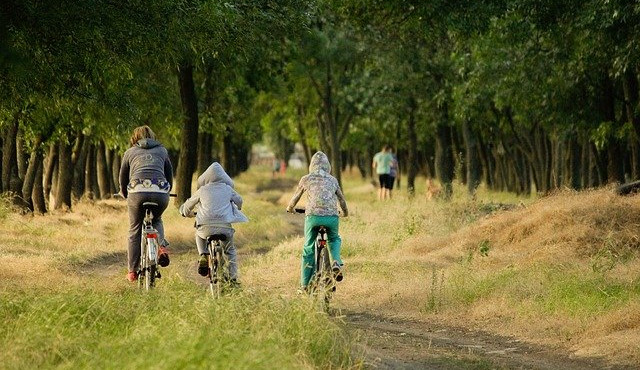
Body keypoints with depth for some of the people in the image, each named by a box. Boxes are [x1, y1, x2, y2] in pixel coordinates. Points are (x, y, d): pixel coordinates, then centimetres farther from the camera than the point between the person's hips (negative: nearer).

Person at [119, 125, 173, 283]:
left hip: (138, 191, -1)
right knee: (156, 220, 30)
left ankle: (132, 271, 13)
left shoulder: (130, 152, 22)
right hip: (161, 192, 1)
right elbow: (170, 175, 30)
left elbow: (123, 179, 27)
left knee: (135, 231, 13)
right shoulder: (162, 150, 25)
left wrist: (126, 196, 44)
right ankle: (161, 246, 3)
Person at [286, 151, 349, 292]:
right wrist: (345, 212, 47)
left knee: (308, 249, 13)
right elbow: (341, 199, 27)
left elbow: (296, 197, 23)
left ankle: (305, 284, 13)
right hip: (332, 216, 1)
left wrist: (290, 208, 44)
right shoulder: (333, 180, 17)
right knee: (334, 240, 30)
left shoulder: (306, 179, 13)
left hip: (313, 216, -1)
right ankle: (336, 262, 1)